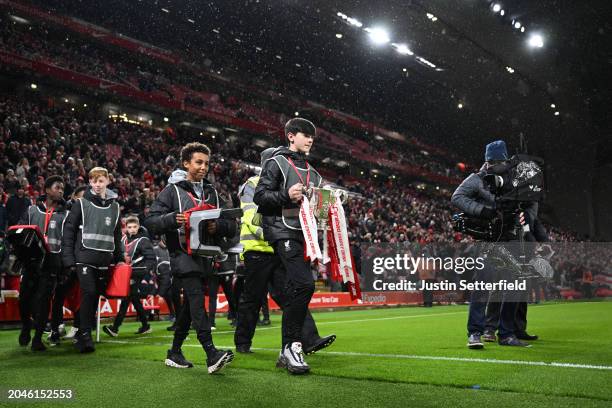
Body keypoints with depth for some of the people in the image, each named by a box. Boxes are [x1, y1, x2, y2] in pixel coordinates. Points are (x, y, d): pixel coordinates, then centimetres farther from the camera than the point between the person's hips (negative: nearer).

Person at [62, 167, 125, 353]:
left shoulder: (114, 206, 13)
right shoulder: (81, 203, 2)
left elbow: (117, 235, 20)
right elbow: (69, 231, 0)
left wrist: (120, 258, 16)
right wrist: (69, 259, -6)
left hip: (104, 260, 4)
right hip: (84, 258, -4)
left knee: (96, 296, 6)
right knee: (88, 293, -15)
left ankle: (83, 334, 19)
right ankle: (84, 336, -11)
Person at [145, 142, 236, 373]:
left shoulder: (211, 193, 18)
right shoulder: (172, 190, 4)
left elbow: (231, 226, 12)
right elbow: (151, 222, -4)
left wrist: (218, 226, -10)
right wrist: (173, 219, -22)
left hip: (205, 255, 6)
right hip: (182, 253, -6)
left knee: (190, 305, 10)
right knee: (197, 300, -20)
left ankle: (174, 353, 23)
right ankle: (211, 354, -27)